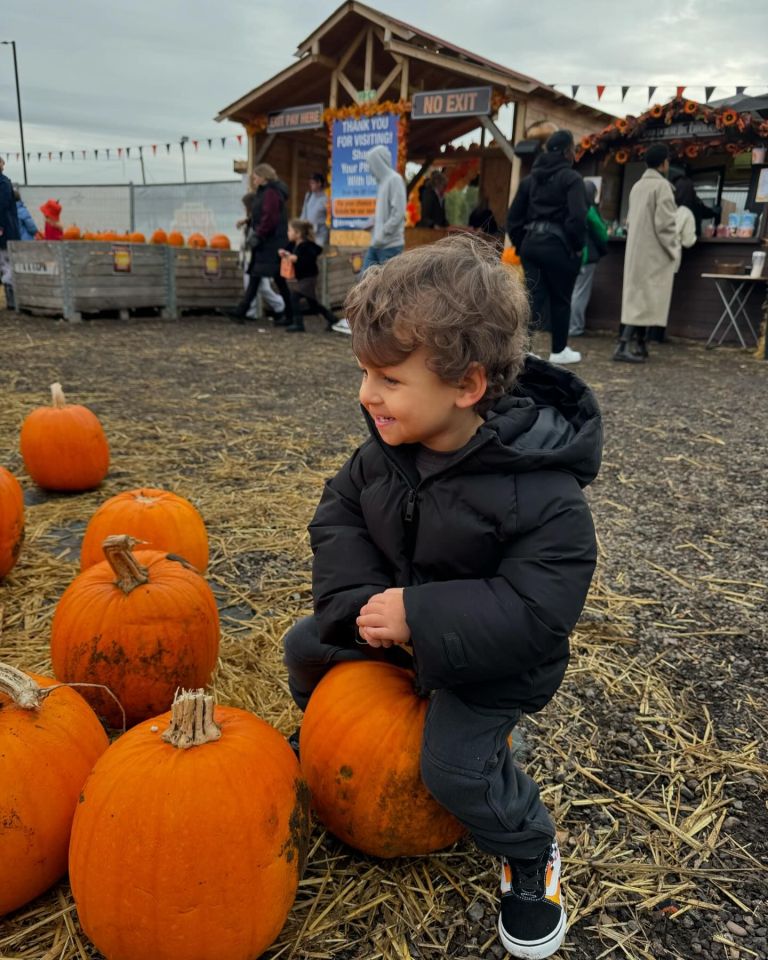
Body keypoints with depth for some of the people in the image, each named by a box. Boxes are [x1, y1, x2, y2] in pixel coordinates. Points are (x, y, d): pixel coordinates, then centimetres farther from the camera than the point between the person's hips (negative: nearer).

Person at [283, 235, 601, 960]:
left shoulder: (542, 493, -33)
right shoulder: (389, 445, -14)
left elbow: (534, 613, -33)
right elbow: (338, 511, -5)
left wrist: (416, 617, -34)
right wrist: (362, 599, -21)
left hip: (492, 656, -6)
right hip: (397, 617, 6)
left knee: (453, 765, -19)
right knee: (305, 647, 8)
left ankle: (531, 854, 14)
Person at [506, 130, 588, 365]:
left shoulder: (530, 178, 12)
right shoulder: (570, 178, -7)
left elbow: (514, 217, 12)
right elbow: (577, 217, -18)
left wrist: (520, 244, 18)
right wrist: (577, 246, -6)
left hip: (531, 243, 5)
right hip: (557, 245, -5)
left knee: (533, 297, 5)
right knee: (560, 299, 9)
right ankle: (559, 351, 20)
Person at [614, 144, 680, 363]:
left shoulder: (637, 186, 12)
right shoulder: (662, 185, -11)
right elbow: (665, 223, -16)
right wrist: (673, 249, -6)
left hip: (636, 251, 8)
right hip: (654, 253, -8)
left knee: (637, 297, 11)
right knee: (645, 298, -9)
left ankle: (640, 345, 14)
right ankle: (623, 346, -16)